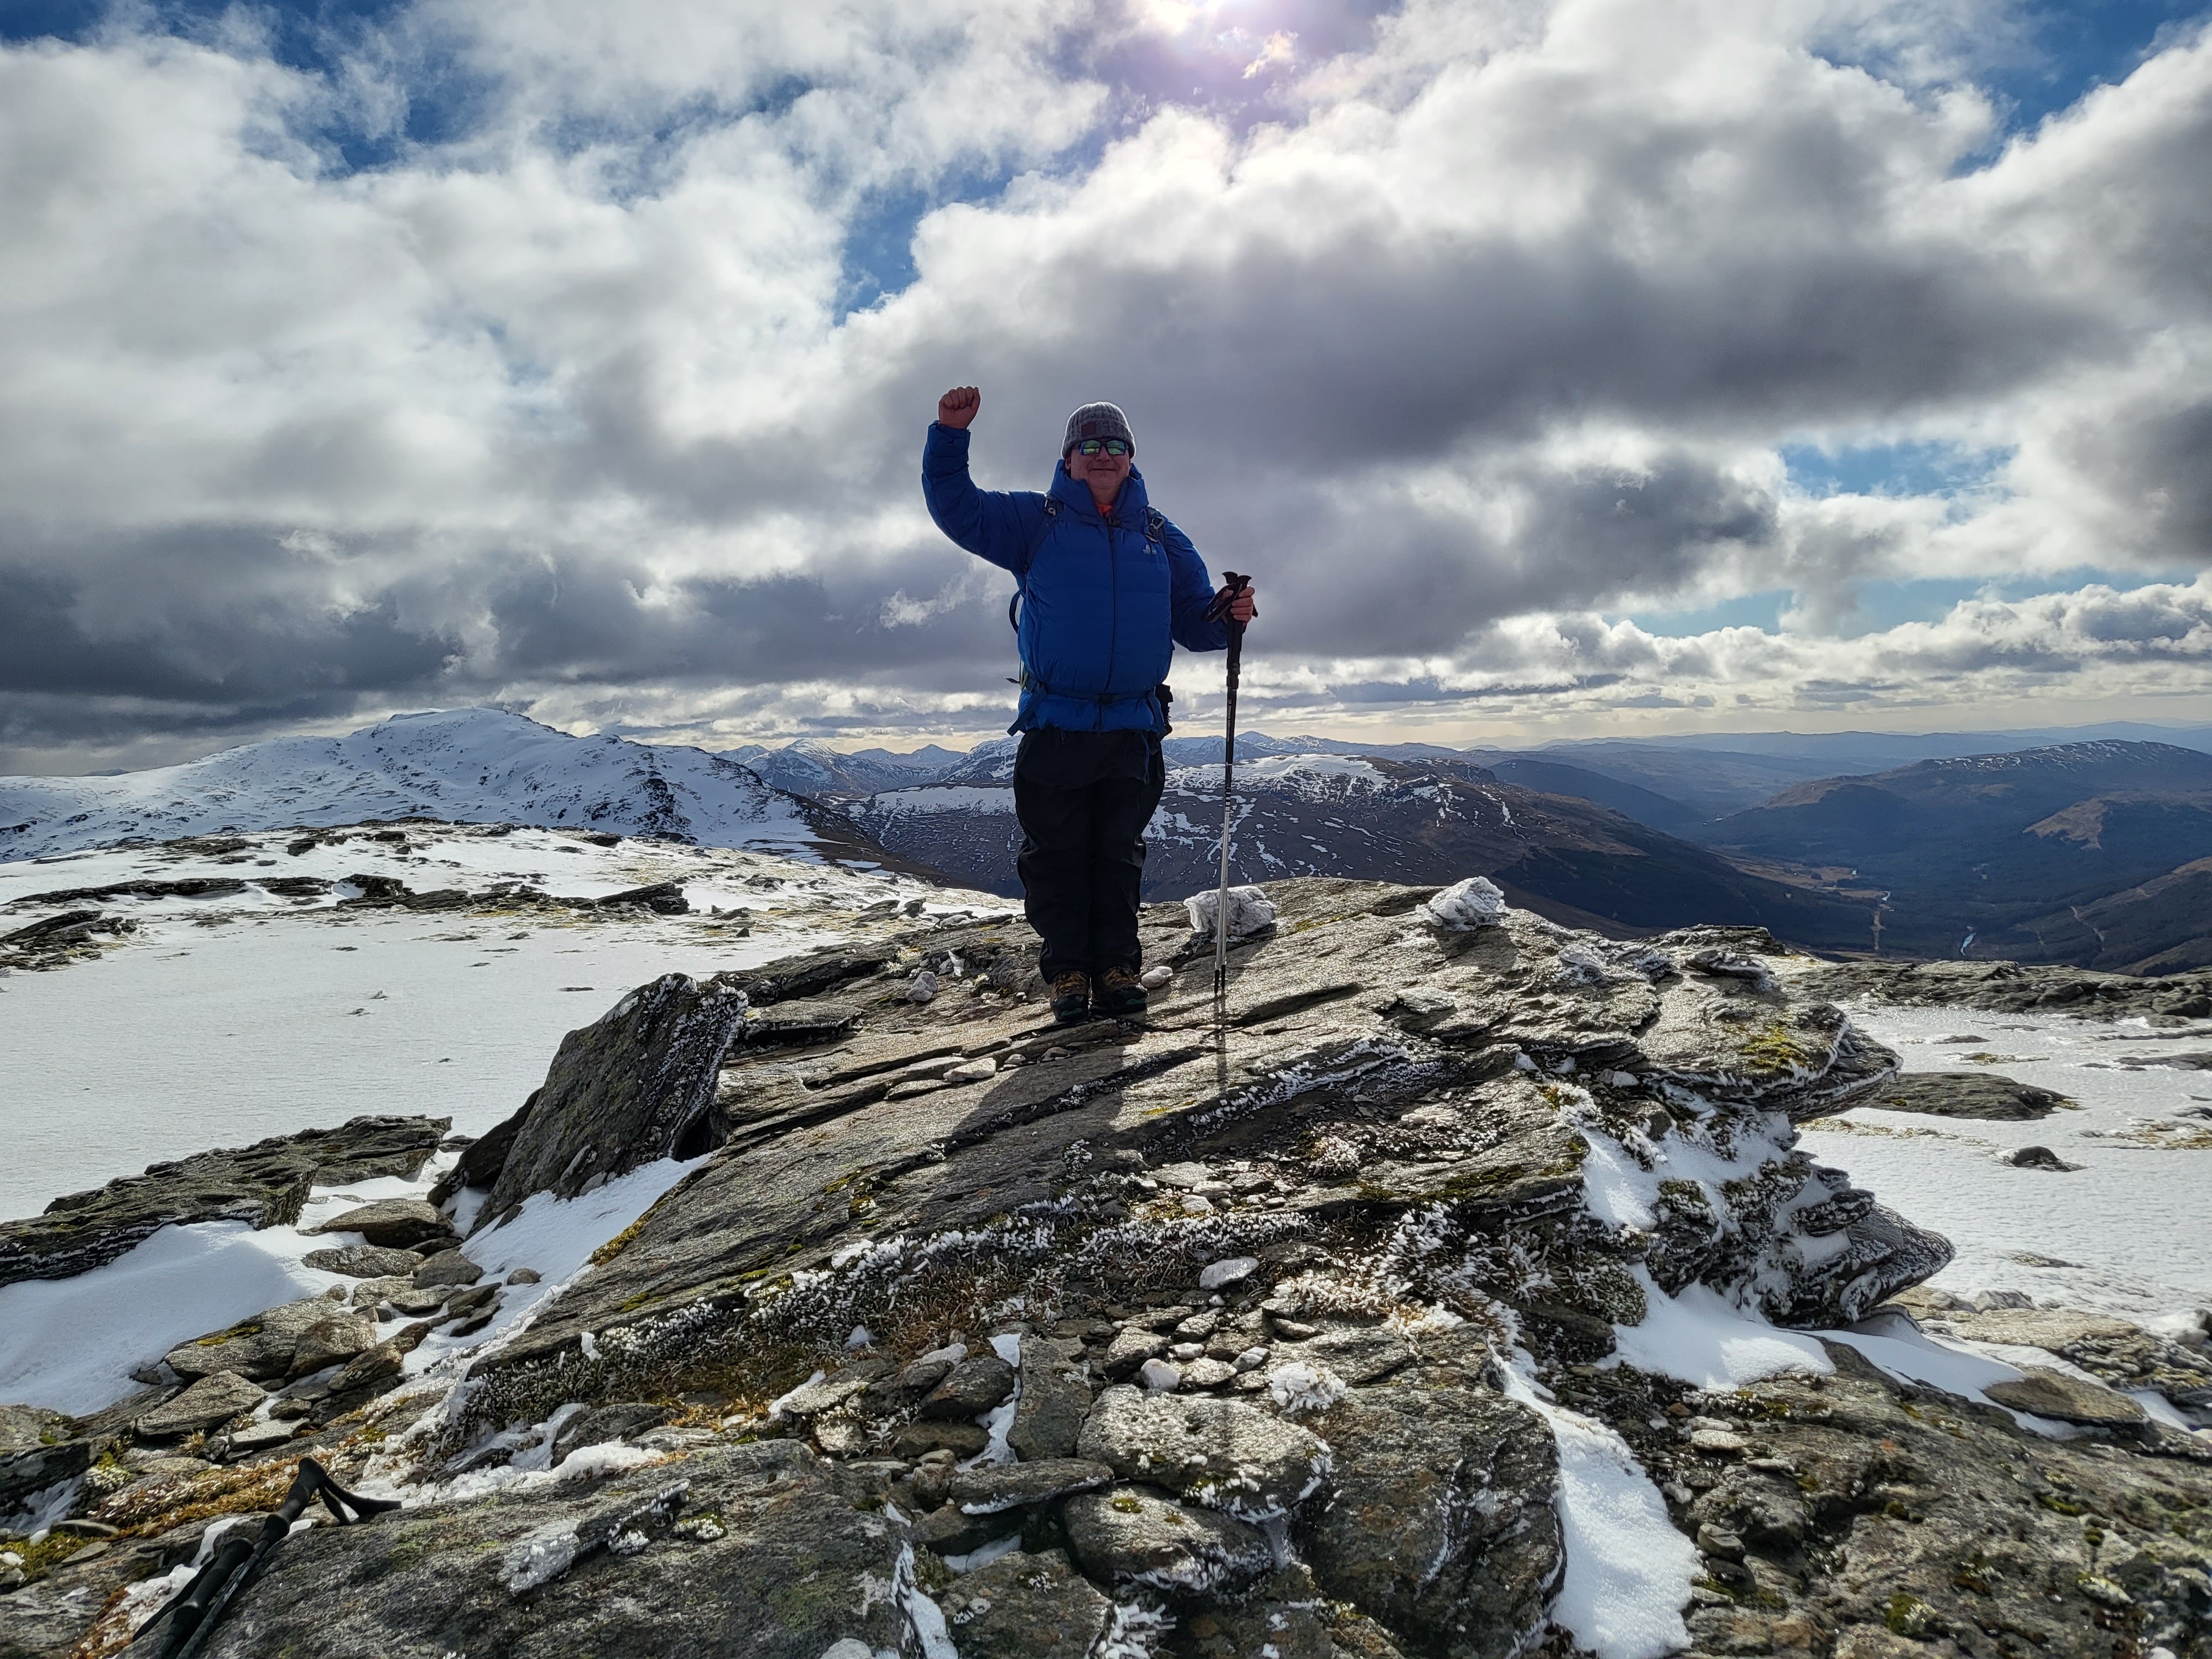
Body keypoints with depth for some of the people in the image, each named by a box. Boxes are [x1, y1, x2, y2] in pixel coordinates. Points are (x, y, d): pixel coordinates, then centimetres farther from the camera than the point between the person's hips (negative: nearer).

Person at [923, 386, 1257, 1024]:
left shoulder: (1160, 539, 14)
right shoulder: (1034, 522, 7)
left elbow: (1192, 622, 15)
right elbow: (957, 509, 0)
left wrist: (1226, 617, -6)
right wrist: (950, 436, -13)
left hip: (1131, 731, 2)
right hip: (1054, 726, -2)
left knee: (1119, 856, 9)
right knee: (1057, 855, 2)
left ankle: (1118, 970, 17)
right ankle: (1068, 972, 12)